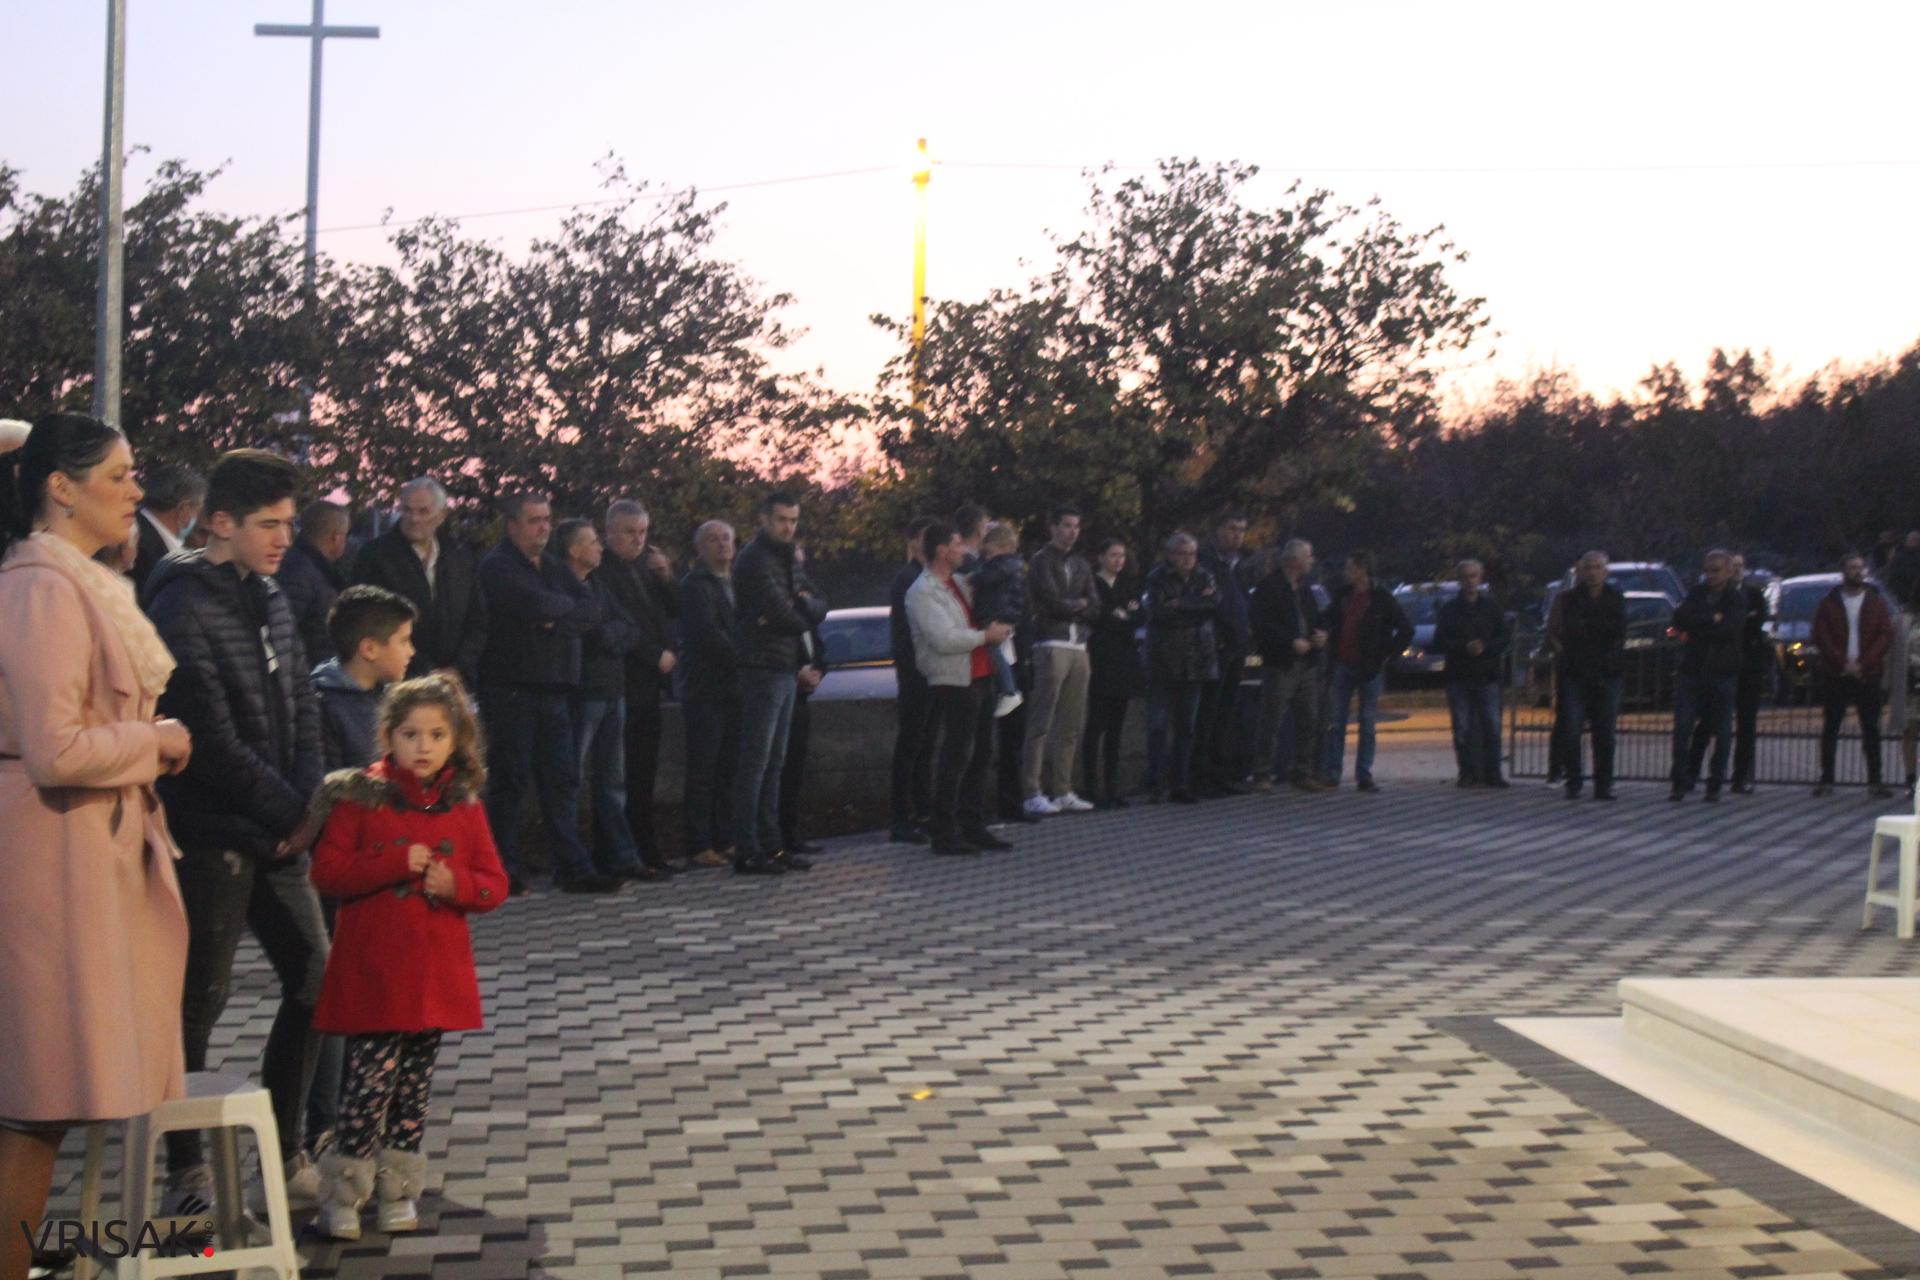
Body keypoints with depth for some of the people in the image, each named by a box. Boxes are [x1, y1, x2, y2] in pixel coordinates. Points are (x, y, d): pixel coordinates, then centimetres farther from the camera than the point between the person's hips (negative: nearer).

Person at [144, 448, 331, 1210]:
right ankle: (186, 1170, 13)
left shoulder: (268, 598, 10)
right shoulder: (184, 610, -15)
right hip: (212, 838, -8)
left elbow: (303, 710, 12)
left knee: (315, 980, 9)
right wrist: (293, 812, -10)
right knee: (199, 1002, 1)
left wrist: (305, 805, -3)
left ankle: (286, 1152, 22)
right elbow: (214, 744, -19)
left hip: (276, 833, 8)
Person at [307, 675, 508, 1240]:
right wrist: (396, 864, -19)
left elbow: (494, 884, 7)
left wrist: (456, 883, -14)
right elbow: (327, 872, -10)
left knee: (416, 1083, 10)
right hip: (372, 974, -4)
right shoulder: (359, 798, -4)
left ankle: (397, 1188, 22)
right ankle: (342, 1192, 5)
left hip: (437, 974, 4)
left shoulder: (464, 807, 7)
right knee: (372, 1077, -8)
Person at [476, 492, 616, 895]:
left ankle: (572, 868, 9)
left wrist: (557, 618, -11)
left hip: (554, 690, 7)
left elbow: (592, 610, 6)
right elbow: (536, 604, -21)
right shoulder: (498, 566, -5)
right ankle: (502, 872, 5)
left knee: (562, 781, 6)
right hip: (511, 690, -7)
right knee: (509, 781, -2)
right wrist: (568, 604, -1)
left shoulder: (556, 569, 19)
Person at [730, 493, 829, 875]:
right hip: (763, 668, -10)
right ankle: (746, 851, -9)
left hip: (785, 668, 10)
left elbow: (819, 609, 13)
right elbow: (782, 613, -19)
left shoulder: (783, 559, 20)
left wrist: (802, 603, -9)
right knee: (755, 761, -9)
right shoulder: (756, 560, -10)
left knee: (774, 761, 11)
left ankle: (770, 846, 15)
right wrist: (804, 614, 2)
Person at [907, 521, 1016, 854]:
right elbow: (944, 639, -21)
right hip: (953, 684, -9)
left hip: (981, 677, 9)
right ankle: (945, 835, -3)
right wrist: (986, 636, -11)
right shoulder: (922, 593, -10)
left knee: (981, 753, 12)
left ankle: (973, 826, 20)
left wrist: (998, 628, 13)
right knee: (954, 758, -8)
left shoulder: (961, 582, 16)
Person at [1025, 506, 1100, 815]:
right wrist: (1080, 605, 3)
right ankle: (1033, 793, -10)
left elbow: (1095, 609, 10)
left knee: (1072, 725, 6)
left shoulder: (1080, 564, 20)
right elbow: (1052, 601, -13)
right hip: (1052, 646, -7)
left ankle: (1062, 791, 11)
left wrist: (1068, 608, -3)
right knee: (1041, 722, -9)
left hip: (1079, 648, 7)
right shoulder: (1042, 561, 0)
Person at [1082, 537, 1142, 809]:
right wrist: (1124, 619, -7)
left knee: (1116, 727, 7)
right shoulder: (1091, 583, -2)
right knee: (1097, 726, -6)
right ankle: (1093, 789, -5)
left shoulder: (1129, 585, 16)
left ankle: (1112, 788, 10)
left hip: (1124, 661, 6)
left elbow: (1138, 618, 7)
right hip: (1100, 661, -6)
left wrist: (1120, 617, -9)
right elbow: (1093, 618, -11)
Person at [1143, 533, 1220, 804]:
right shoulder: (1158, 579, -1)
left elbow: (1215, 605, -4)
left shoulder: (1204, 578, 12)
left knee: (1187, 726, 6)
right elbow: (1159, 611, -16)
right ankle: (1156, 782, 0)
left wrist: (1179, 606, -9)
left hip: (1195, 662, 4)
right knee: (1159, 724, -5)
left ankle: (1181, 784, 12)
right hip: (1163, 662, -4)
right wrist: (1197, 606, -10)